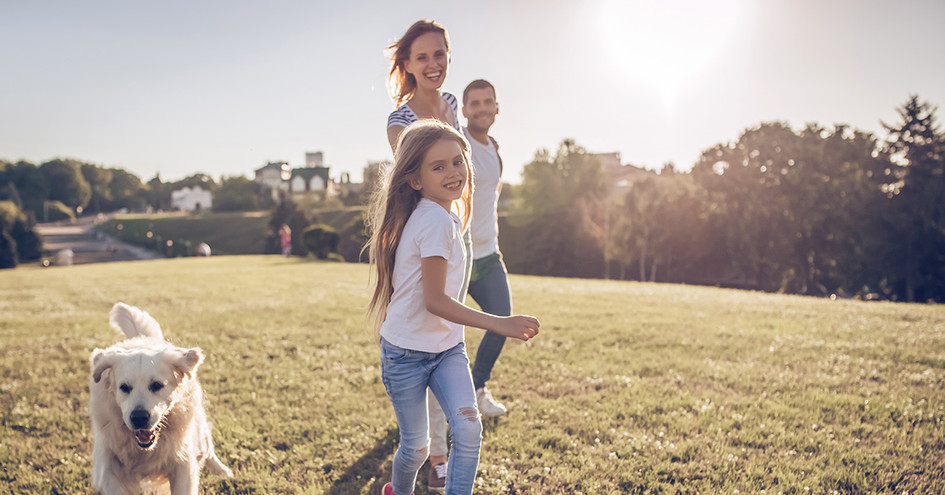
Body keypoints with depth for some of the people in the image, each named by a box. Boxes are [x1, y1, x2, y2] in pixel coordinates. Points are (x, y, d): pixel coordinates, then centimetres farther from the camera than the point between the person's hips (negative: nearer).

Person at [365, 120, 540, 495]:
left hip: (447, 347, 7)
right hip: (407, 354, -7)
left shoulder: (448, 215, 4)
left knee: (468, 428, -13)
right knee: (416, 448, 10)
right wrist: (501, 324, -29)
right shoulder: (437, 220, -24)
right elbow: (434, 301, -27)